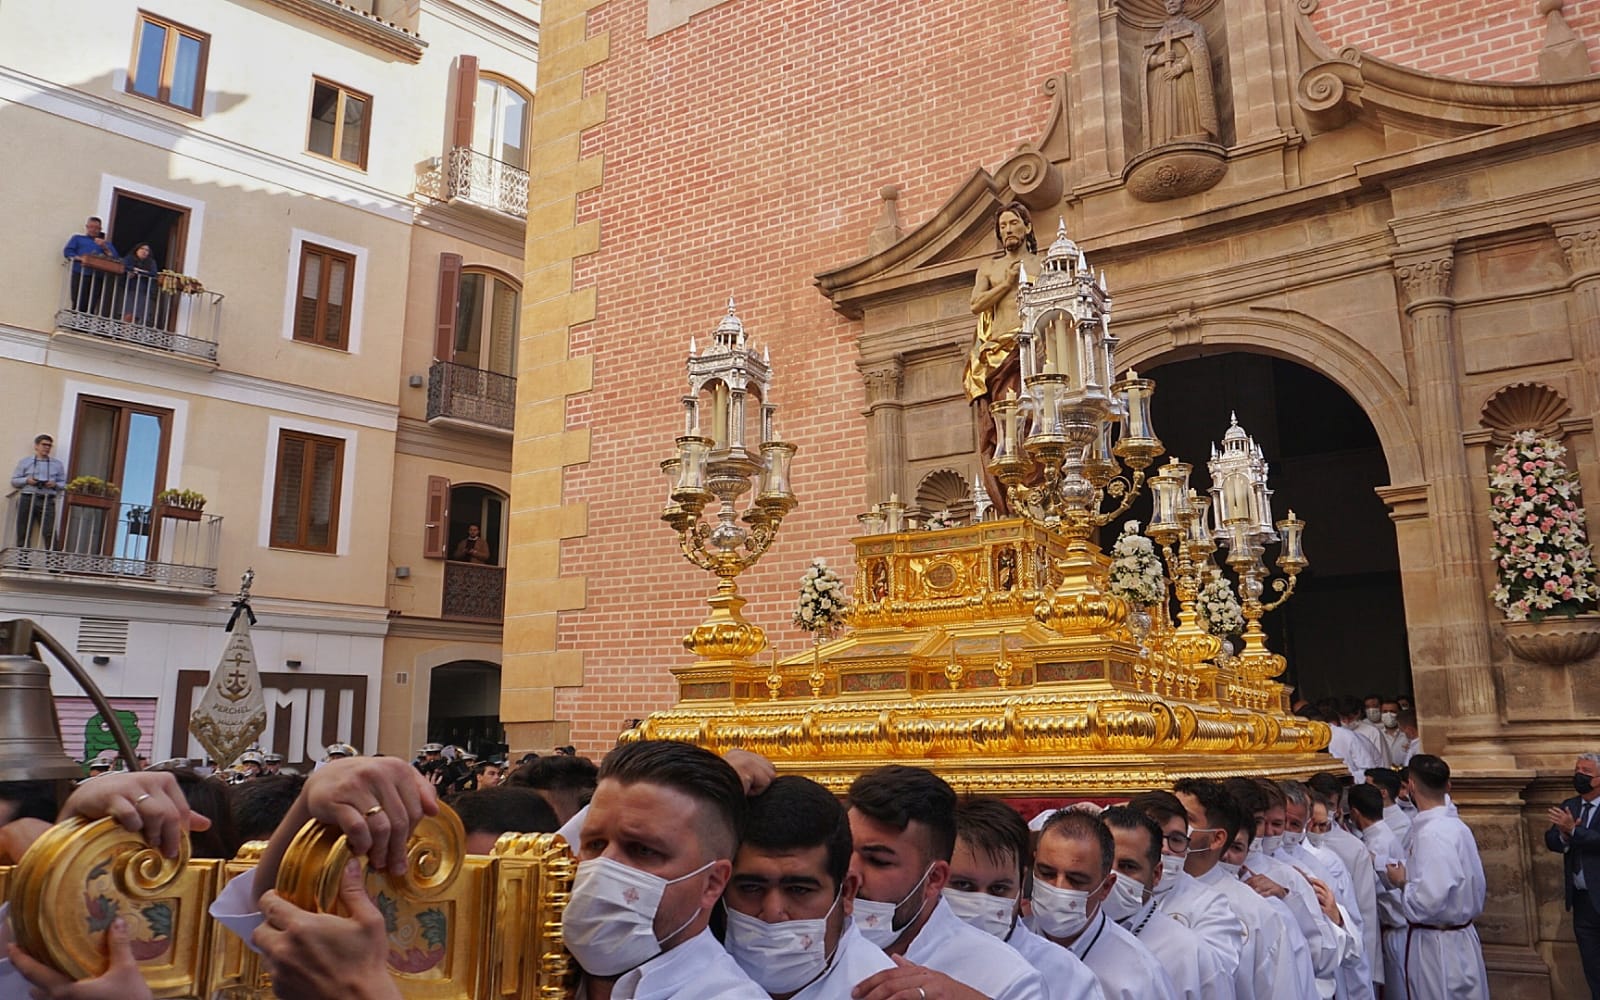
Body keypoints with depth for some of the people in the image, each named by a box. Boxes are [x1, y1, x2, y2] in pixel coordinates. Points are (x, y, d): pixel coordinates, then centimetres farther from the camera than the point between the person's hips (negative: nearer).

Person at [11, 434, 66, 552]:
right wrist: (26, 480, -7)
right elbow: (14, 481, 13)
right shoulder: (24, 462, 15)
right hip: (27, 499, 1)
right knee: (23, 533, -1)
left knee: (50, 533, -12)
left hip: (47, 501, 0)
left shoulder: (57, 464, 16)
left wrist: (55, 484, -6)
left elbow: (63, 483, 15)